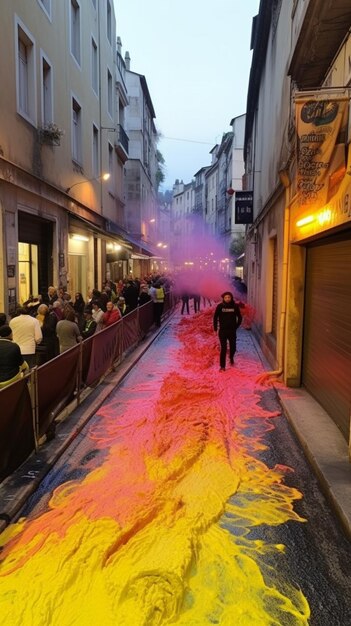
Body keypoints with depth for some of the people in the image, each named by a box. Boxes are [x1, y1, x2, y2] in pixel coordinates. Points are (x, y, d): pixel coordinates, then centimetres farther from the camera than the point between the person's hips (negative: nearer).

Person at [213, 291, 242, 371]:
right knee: (223, 349, -4)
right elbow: (215, 318, 0)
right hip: (222, 331, -2)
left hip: (232, 330, 2)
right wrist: (215, 329, -2)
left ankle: (231, 358, 44)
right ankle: (222, 366, 3)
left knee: (233, 347, 11)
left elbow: (239, 317, 9)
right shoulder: (220, 306, -6)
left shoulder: (235, 306, -3)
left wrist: (236, 326, 5)